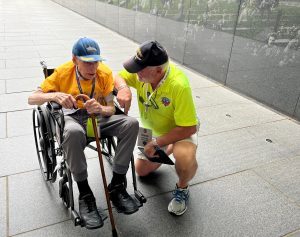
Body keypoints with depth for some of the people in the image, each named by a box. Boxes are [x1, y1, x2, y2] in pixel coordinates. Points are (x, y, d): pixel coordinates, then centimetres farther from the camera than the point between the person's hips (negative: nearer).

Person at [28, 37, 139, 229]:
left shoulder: (105, 73, -7)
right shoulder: (63, 72, -11)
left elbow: (111, 108, -8)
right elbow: (32, 99, -11)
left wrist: (101, 109, -33)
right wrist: (55, 95, -33)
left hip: (99, 116, 3)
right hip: (72, 118, -2)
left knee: (131, 123, -26)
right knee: (73, 132, -41)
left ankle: (116, 186, -15)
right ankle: (85, 195, -22)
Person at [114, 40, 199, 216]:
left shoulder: (179, 85, -39)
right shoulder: (142, 72, -22)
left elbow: (189, 128, -33)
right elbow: (119, 77, -5)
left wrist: (157, 143, -30)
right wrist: (124, 88, -30)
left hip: (183, 129, -6)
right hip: (153, 129, 6)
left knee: (185, 158, -38)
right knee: (142, 171, 15)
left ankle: (182, 189, -4)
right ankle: (166, 151, 40)